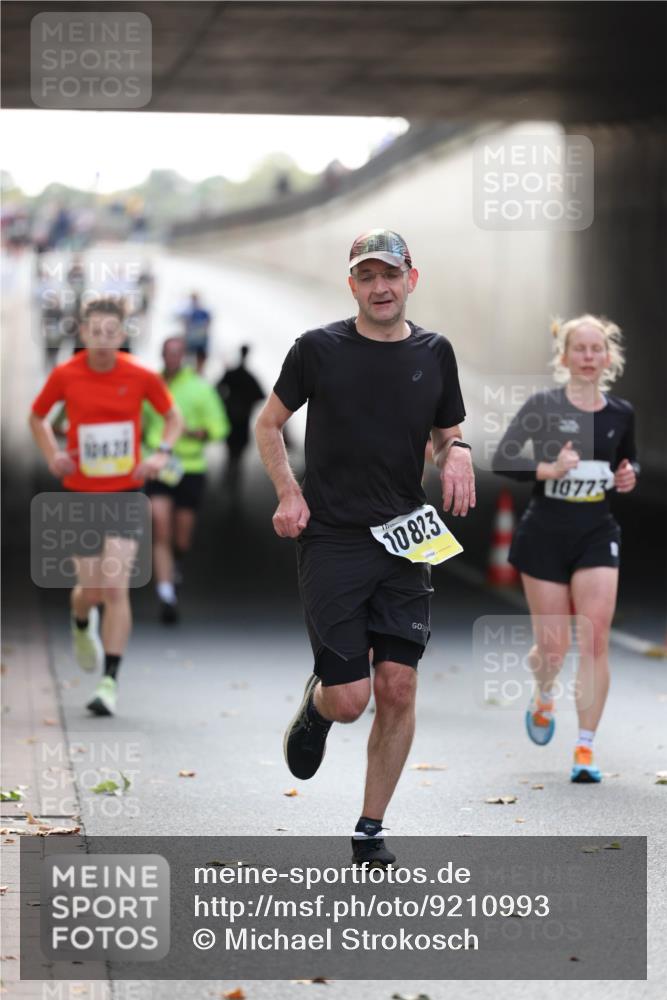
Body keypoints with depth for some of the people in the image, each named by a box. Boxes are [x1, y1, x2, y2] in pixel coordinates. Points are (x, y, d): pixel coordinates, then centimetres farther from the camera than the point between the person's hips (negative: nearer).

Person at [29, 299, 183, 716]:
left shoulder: (140, 376, -7)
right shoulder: (65, 375, -5)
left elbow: (174, 416, 8)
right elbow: (37, 417, 12)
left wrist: (162, 453, -9)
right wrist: (53, 455, -4)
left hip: (125, 493, -1)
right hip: (80, 494, 1)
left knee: (116, 588, -11)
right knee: (92, 590, 5)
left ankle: (110, 683, -7)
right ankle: (81, 624, 44)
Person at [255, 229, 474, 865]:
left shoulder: (435, 352, 7)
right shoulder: (319, 349, -2)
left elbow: (447, 435, 19)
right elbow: (269, 424, 10)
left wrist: (457, 454, -5)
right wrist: (288, 493, -4)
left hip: (404, 539, 3)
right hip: (330, 542, -3)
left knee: (398, 690, -3)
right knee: (350, 699, -9)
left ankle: (370, 833, 12)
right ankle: (317, 703, 30)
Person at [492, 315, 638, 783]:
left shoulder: (621, 414, 4)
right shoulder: (543, 406, -6)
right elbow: (503, 458, -14)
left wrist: (629, 476, -1)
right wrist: (549, 469, -28)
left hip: (598, 535, 2)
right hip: (545, 534, -2)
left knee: (595, 639, -10)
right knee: (553, 645, 3)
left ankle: (585, 749, -5)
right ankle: (543, 700, 39)